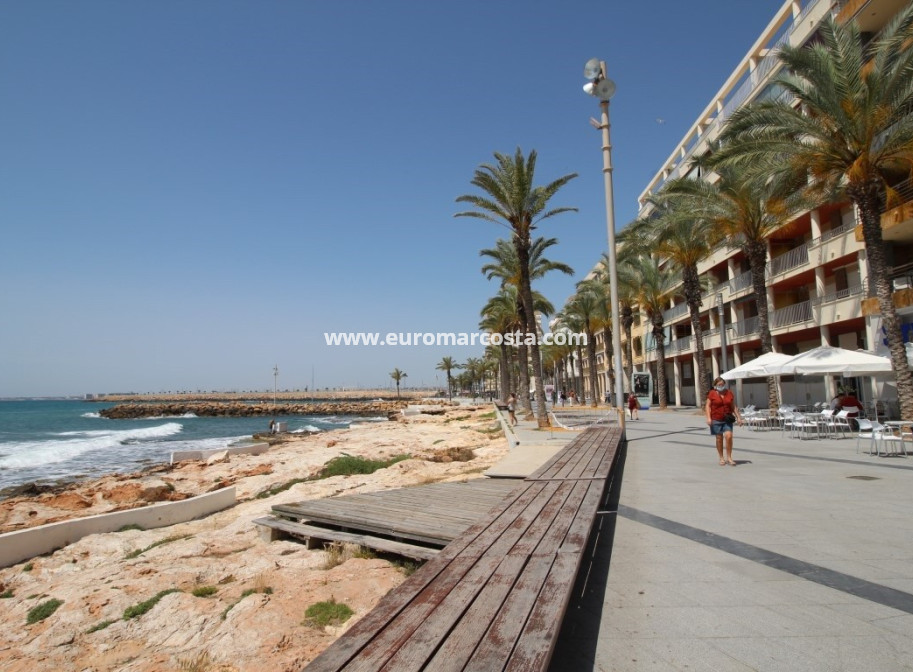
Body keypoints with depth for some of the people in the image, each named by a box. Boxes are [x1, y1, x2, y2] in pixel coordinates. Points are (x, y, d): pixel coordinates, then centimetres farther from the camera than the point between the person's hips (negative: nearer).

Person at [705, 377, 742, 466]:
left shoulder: (729, 393, 6)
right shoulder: (712, 394, -2)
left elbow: (733, 406, 14)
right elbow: (708, 406, -3)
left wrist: (738, 417, 9)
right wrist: (708, 418, -12)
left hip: (727, 419, 1)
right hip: (716, 419, -1)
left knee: (729, 436, -12)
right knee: (719, 439, 5)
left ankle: (729, 457, 1)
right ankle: (721, 458, 19)